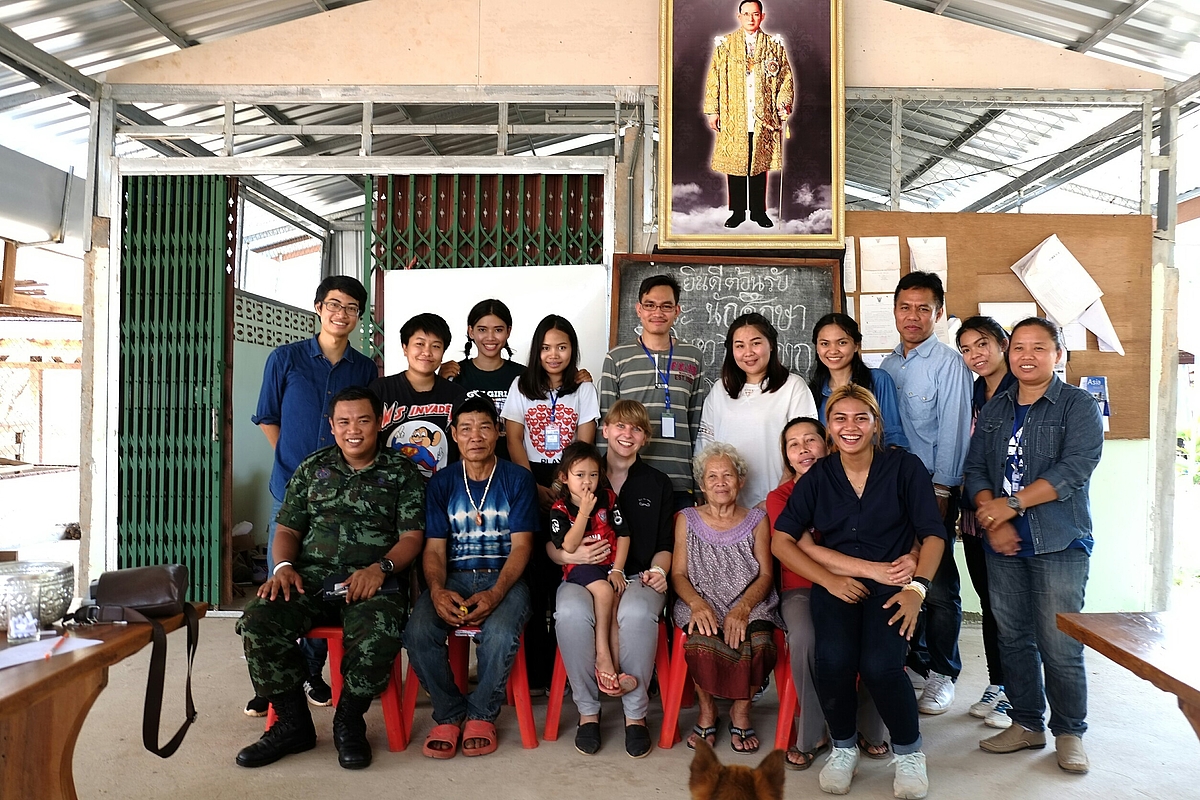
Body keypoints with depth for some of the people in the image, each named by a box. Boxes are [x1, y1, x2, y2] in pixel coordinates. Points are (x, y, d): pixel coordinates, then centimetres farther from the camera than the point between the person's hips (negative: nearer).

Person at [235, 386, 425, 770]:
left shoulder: (401, 472, 8)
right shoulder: (312, 468, 19)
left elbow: (412, 537, 1)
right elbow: (287, 528, 17)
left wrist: (379, 568, -17)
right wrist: (283, 566, -4)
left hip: (372, 581, -3)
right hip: (310, 576, 4)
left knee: (378, 635, -34)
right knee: (257, 621, -24)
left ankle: (348, 722, -5)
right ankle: (293, 723, -5)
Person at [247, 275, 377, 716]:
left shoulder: (366, 369, 6)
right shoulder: (285, 358, 2)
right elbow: (267, 419, 8)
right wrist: (296, 465, 5)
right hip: (290, 490, -1)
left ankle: (312, 672, 24)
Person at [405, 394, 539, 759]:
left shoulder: (518, 479, 3)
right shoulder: (441, 483, 9)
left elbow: (521, 546, -3)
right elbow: (434, 549, 4)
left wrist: (495, 594, -21)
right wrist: (438, 591, -19)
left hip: (504, 578, -2)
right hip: (454, 577, 2)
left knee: (499, 634, -34)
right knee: (418, 633, -28)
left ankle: (482, 715, -4)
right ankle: (449, 714, -2)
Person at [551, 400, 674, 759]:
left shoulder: (658, 484, 16)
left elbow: (665, 545, 15)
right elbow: (550, 543, 10)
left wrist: (657, 571, -6)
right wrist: (569, 554, -13)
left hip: (638, 577, 0)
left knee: (637, 613, -36)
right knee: (571, 612, -35)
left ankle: (636, 713, -16)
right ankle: (587, 710, -14)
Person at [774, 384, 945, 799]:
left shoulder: (904, 466, 3)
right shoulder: (817, 477, 8)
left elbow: (933, 534, 1)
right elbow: (782, 539, 4)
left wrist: (917, 588, -14)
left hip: (891, 583, -1)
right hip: (836, 586, 2)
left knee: (879, 664, -28)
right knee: (833, 661, -27)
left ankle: (909, 753, 4)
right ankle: (843, 749, 5)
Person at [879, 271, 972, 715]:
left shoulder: (949, 363, -7)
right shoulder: (887, 365, 11)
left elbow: (953, 430, -10)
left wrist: (941, 490, -13)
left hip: (933, 488, -5)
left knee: (938, 586, 0)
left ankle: (942, 674, 15)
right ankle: (913, 659, 26)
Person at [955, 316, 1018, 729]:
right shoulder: (970, 395, 11)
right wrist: (964, 507, 12)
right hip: (975, 514, 6)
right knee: (989, 603, 14)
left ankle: (1014, 694, 15)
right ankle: (995, 686, 26)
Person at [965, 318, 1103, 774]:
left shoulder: (1079, 407, -1)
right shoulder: (993, 410, 14)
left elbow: (1074, 469, -14)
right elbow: (975, 468, 9)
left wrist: (1012, 503, -17)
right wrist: (992, 520, -7)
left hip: (1059, 545, -4)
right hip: (1003, 545, 5)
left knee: (1059, 646, -2)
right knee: (1013, 638, 10)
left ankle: (1069, 732, 17)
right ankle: (1027, 724, 25)